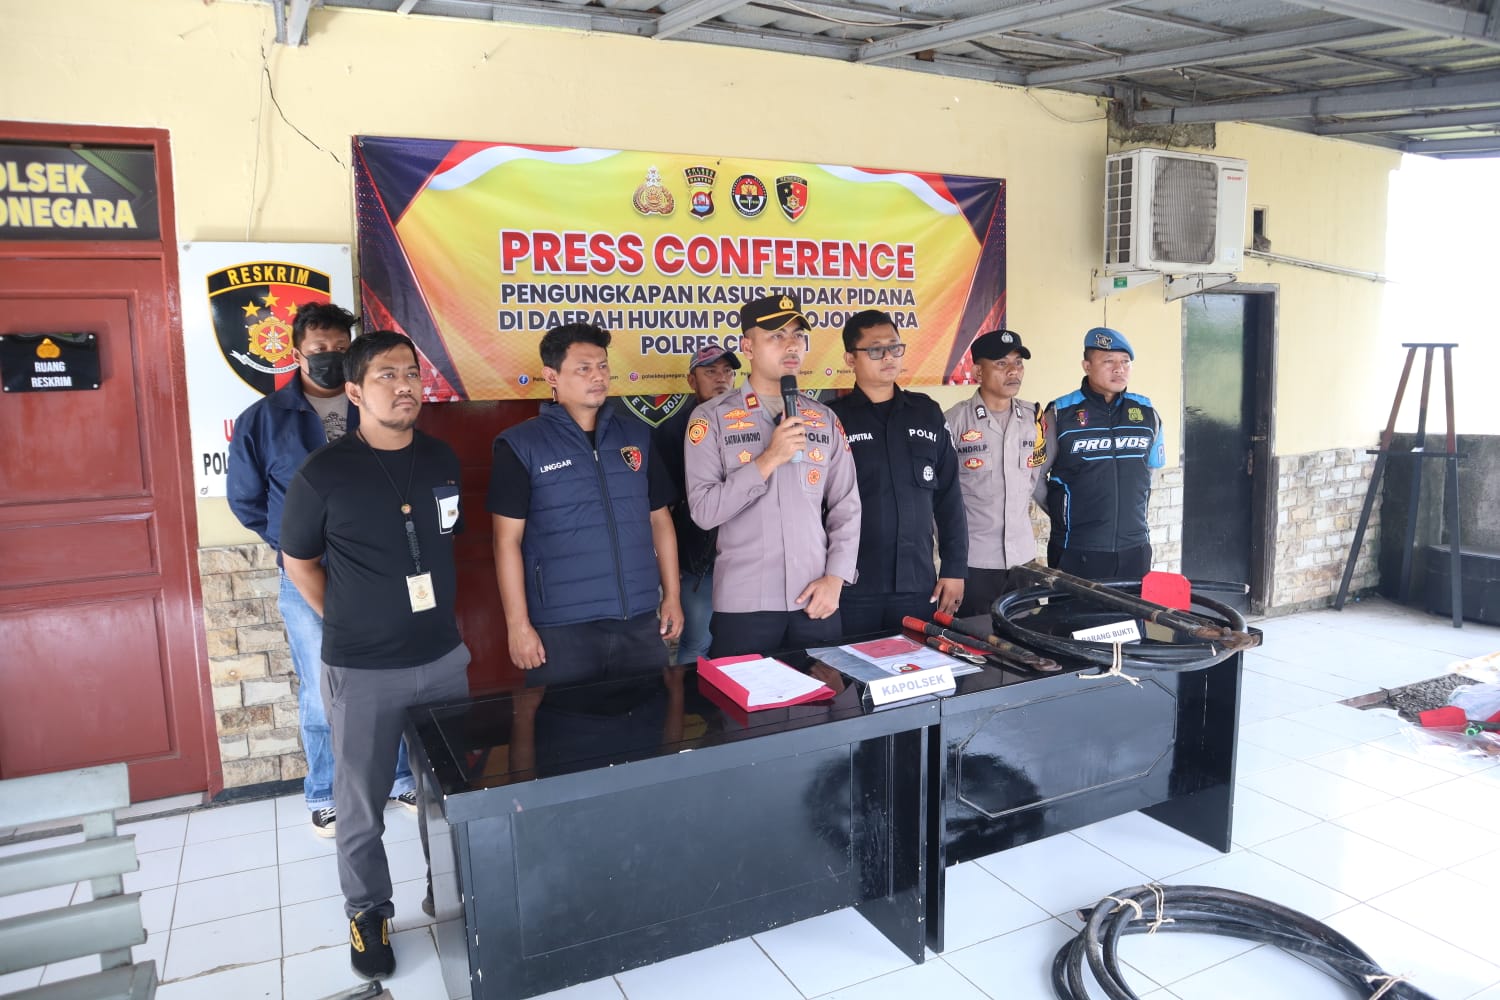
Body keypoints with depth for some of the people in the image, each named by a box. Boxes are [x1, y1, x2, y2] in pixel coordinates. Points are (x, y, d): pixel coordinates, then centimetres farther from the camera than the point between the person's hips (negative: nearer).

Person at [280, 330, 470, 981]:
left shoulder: (442, 460, 1)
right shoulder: (323, 474, -13)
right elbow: (299, 562, 0)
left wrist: (440, 613, 11)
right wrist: (352, 623, 0)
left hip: (444, 657, 4)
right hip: (362, 670, -4)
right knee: (361, 805, 11)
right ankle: (368, 912, 32)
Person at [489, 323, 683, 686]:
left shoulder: (636, 435, 9)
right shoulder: (520, 444, -4)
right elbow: (507, 540, -6)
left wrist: (671, 596, 9)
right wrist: (518, 624, -9)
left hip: (641, 622, 4)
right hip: (561, 628, -4)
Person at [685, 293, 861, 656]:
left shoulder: (825, 419, 9)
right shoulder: (712, 418, -2)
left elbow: (846, 507, 7)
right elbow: (704, 510, -11)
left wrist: (835, 577, -4)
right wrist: (768, 460, -16)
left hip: (816, 601, 3)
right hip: (743, 604, -3)